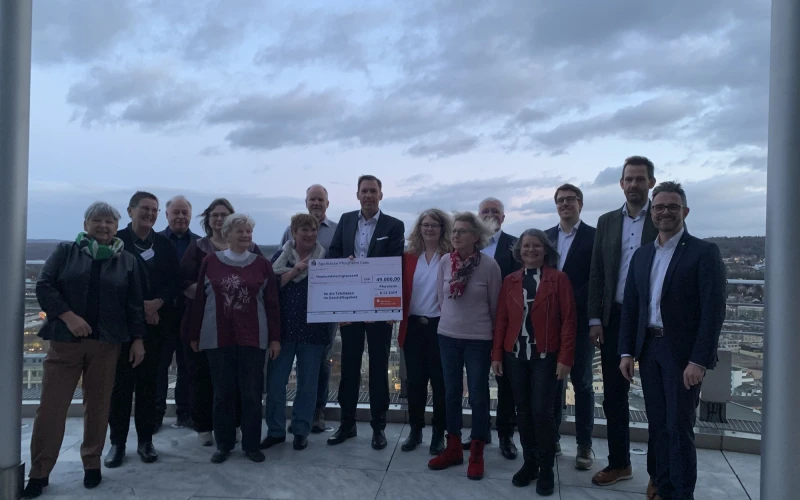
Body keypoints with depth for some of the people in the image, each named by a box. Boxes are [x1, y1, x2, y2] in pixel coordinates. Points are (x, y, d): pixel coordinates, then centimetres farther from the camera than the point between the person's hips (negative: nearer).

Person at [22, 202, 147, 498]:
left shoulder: (127, 261, 8)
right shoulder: (65, 252, 5)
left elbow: (134, 304, 7)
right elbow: (44, 286, -3)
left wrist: (137, 339, 1)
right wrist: (68, 316, -16)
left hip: (106, 343, 1)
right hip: (64, 340, 0)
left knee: (98, 405, 8)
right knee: (51, 405, 1)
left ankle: (92, 463, 23)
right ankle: (39, 472, 12)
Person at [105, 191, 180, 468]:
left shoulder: (165, 244, 8)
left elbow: (174, 282, 4)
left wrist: (158, 303, -14)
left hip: (154, 322, 2)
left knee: (148, 382, 8)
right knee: (121, 382, 3)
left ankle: (145, 440, 17)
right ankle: (117, 442, 13)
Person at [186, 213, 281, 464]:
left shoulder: (262, 264, 1)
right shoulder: (210, 262, 1)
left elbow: (272, 303, 3)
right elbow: (199, 300, 5)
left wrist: (275, 338, 0)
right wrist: (194, 335, 6)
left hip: (253, 339, 0)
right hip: (218, 339, 0)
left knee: (252, 394, 5)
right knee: (222, 393, 9)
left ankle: (252, 444, 18)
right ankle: (223, 444, 22)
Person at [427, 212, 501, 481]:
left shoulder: (489, 265, -12)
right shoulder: (445, 261, -3)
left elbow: (495, 305, -2)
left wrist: (482, 327, 7)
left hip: (479, 339, -3)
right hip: (447, 335, 4)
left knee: (478, 396, 6)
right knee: (451, 393, 13)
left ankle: (476, 453, 20)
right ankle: (453, 448, 28)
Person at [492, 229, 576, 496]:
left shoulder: (559, 279, -3)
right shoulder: (510, 281, 7)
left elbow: (568, 320, -5)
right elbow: (501, 319, 7)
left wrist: (565, 358, -11)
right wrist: (497, 354, 2)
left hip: (546, 356, -3)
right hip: (515, 355, 3)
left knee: (541, 412, -4)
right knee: (523, 412, 10)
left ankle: (546, 469, 14)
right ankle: (529, 463, 25)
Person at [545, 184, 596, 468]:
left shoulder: (594, 237, -3)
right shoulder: (545, 237, 10)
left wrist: (582, 312, -14)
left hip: (580, 321, -3)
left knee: (581, 384, 6)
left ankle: (584, 445, 16)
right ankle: (552, 439, 22)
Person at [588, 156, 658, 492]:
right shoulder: (606, 221, 9)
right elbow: (596, 273, 7)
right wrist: (595, 319, 1)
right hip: (614, 318, 4)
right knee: (614, 394, 10)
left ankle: (658, 472, 19)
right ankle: (619, 463, 25)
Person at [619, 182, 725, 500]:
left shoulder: (704, 252, -6)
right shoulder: (642, 255, 10)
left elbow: (713, 311, -13)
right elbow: (630, 307, 11)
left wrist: (699, 360, -18)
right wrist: (626, 352, 5)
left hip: (683, 352, -5)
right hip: (648, 349, 5)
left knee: (679, 428, 0)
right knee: (658, 425, 13)